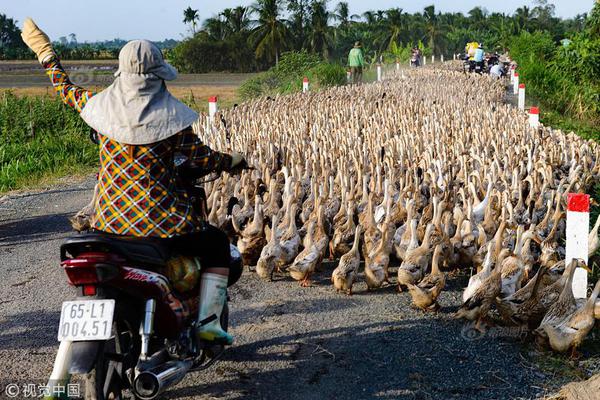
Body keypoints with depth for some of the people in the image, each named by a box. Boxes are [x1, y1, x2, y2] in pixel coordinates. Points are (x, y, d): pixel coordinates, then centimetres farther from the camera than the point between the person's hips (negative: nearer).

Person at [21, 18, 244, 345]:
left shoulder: (101, 105, 0)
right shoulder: (169, 115, -11)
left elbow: (66, 91, 19)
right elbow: (203, 158, -5)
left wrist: (45, 53, 34)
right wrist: (233, 161, 15)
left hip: (109, 219, 5)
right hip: (158, 218, -4)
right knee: (217, 245, 15)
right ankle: (207, 323, 5)